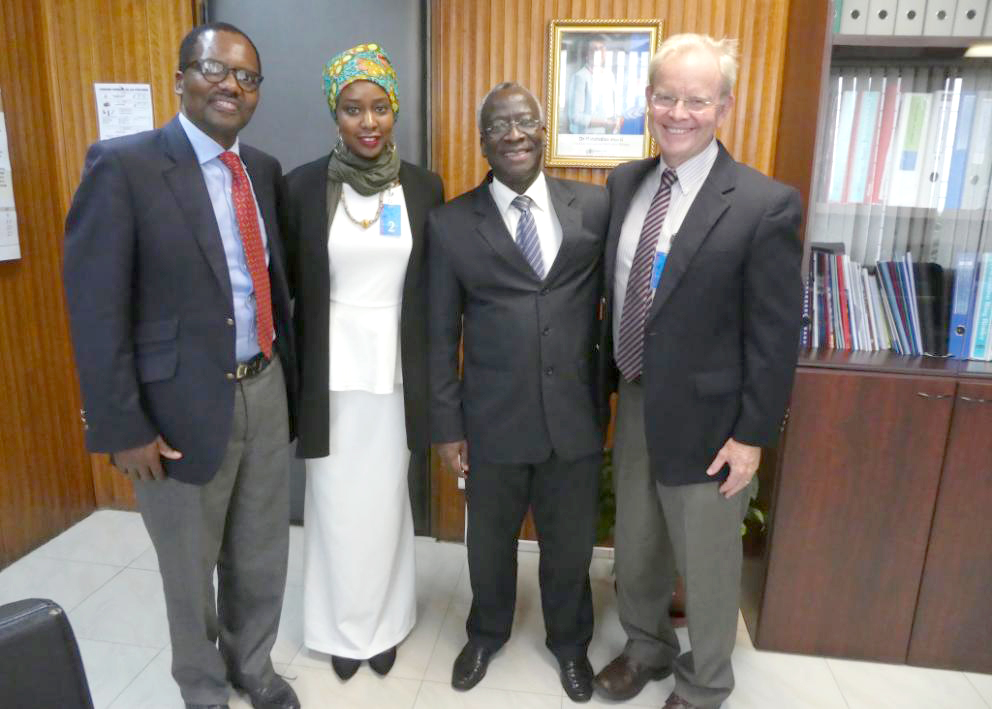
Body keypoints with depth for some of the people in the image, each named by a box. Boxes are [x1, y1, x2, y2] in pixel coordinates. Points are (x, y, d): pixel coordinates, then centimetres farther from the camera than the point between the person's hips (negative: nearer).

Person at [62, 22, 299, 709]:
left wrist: (287, 379, 11)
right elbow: (95, 310, -14)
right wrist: (124, 428, -14)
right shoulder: (122, 165, -12)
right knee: (191, 568, 17)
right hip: (184, 404, -5)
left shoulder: (265, 170, 6)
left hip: (265, 392, 5)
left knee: (262, 556, 21)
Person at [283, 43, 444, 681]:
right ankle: (343, 626, 35)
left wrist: (433, 375, 3)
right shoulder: (303, 185, -4)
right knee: (336, 502, 12)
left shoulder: (425, 187, 0)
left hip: (395, 371, 1)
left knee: (385, 501, 14)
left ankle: (383, 623, 36)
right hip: (329, 370, 0)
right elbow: (288, 285, 0)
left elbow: (435, 288, 3)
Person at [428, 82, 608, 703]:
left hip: (576, 418, 1)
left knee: (571, 546, 19)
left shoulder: (596, 207, -2)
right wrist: (447, 425, -1)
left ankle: (570, 642, 48)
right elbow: (441, 334, -1)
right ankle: (487, 634, 50)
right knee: (491, 543, 20)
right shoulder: (451, 224, -4)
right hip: (493, 422, 0)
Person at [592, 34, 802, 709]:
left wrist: (753, 435, -12)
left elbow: (776, 336, -13)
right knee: (636, 548, 22)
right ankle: (646, 647, 49)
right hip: (634, 405, 5)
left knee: (706, 565, 15)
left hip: (705, 420, -5)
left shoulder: (765, 205, -16)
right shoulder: (625, 183, 1)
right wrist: (615, 380, 7)